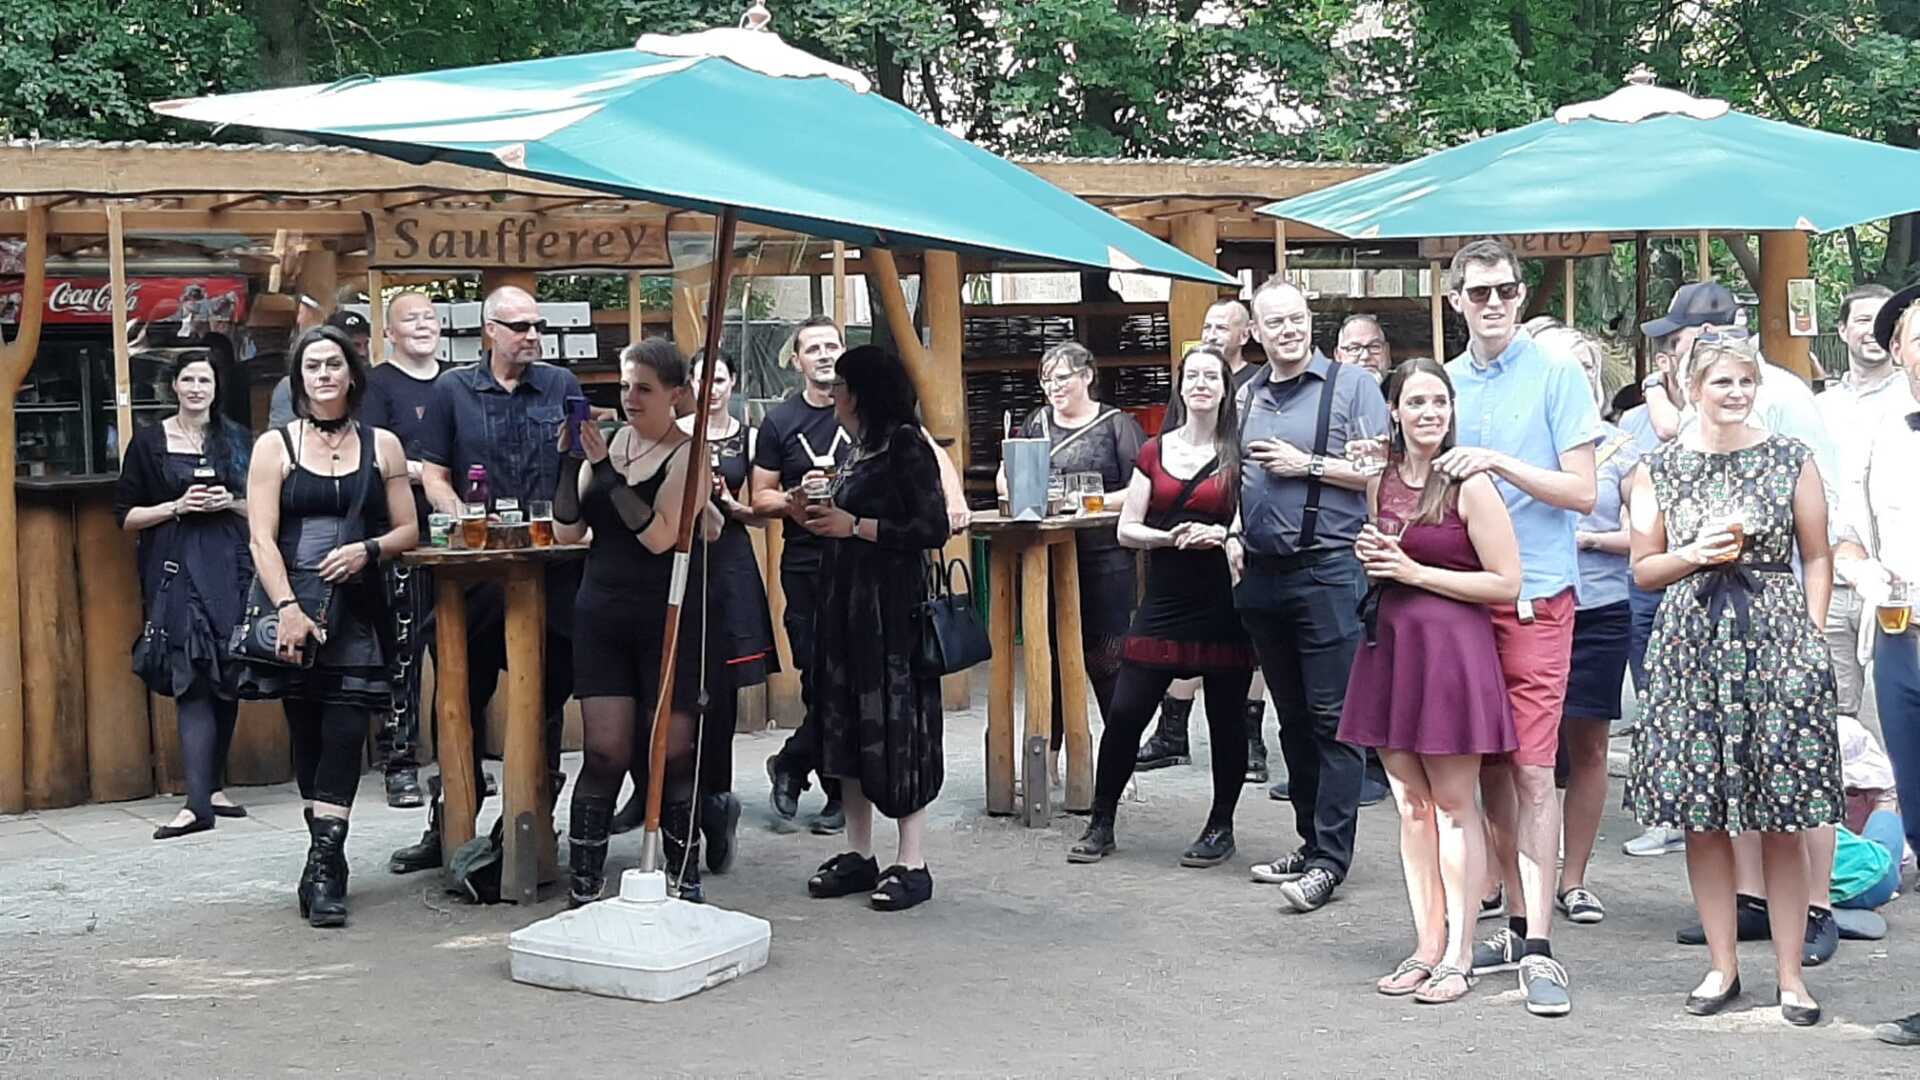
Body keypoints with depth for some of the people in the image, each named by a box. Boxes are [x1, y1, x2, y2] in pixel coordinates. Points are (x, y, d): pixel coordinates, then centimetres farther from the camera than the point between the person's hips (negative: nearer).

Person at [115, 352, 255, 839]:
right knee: (193, 680, -13)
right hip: (177, 571, -3)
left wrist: (229, 503, -5)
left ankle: (214, 786, 16)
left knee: (226, 680, 3)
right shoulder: (149, 442, 5)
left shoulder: (237, 440, 11)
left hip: (231, 566, 3)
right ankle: (198, 803, -18)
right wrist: (178, 506, -9)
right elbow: (126, 515, 5)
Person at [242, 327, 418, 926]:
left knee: (344, 730, -11)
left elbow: (408, 530, 11)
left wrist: (367, 549, -9)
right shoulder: (275, 446, 5)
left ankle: (323, 866, -13)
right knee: (306, 734, 4)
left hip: (355, 609, 0)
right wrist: (287, 607, -16)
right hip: (294, 604, 0)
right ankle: (327, 860, 15)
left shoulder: (381, 445, 10)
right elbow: (262, 538, -3)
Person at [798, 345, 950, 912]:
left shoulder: (907, 446, -10)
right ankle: (858, 853, 18)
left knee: (896, 724, -6)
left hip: (892, 605, -9)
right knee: (845, 724, 10)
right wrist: (819, 518, 6)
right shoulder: (858, 450, 15)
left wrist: (854, 526, -15)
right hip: (845, 599, 9)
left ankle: (912, 864, -1)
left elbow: (934, 528, -17)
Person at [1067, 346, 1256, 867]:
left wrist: (1224, 535, -17)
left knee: (1225, 717, 4)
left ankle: (1221, 827, 20)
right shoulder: (1155, 451, 10)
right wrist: (1169, 537, -11)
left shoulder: (1238, 454, 2)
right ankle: (1101, 823, 11)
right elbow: (1127, 529, 8)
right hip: (1165, 601, 2)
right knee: (1124, 712, -2)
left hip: (1222, 602, -2)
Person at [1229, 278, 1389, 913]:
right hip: (1262, 572, 7)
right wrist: (1234, 534, 10)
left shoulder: (1350, 386, -2)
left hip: (1328, 570, -7)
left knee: (1332, 717, -7)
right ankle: (1311, 841, 22)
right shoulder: (1248, 397, 15)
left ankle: (1330, 857, -5)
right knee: (1292, 717, 13)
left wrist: (1309, 464, -13)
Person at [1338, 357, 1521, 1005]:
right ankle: (1426, 948, 16)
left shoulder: (1469, 484, -9)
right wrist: (1370, 559, 4)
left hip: (1452, 646, -6)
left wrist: (1415, 572, -12)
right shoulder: (1381, 483, 11)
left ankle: (1458, 957, 6)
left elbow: (1507, 584, -12)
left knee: (1453, 804, 0)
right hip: (1391, 643, 6)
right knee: (1410, 806, 9)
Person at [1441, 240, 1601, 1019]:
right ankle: (1520, 923, 21)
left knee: (1532, 770, -9)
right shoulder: (1446, 382, 11)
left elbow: (1583, 493, -7)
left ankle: (1538, 951, -8)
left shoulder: (1556, 376, -2)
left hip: (1534, 596, -5)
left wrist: (1499, 463, -16)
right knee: (1490, 767, 10)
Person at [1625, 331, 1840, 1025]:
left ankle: (1789, 974, 8)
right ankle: (1723, 966, 16)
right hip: (1691, 646, 2)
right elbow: (1643, 569, 10)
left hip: (1776, 639, -1)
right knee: (1702, 817, 4)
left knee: (1781, 822, 0)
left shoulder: (1790, 460, 4)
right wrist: (1697, 554, -9)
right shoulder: (1659, 468, 7)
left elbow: (1817, 557, 7)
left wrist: (1812, 640, -3)